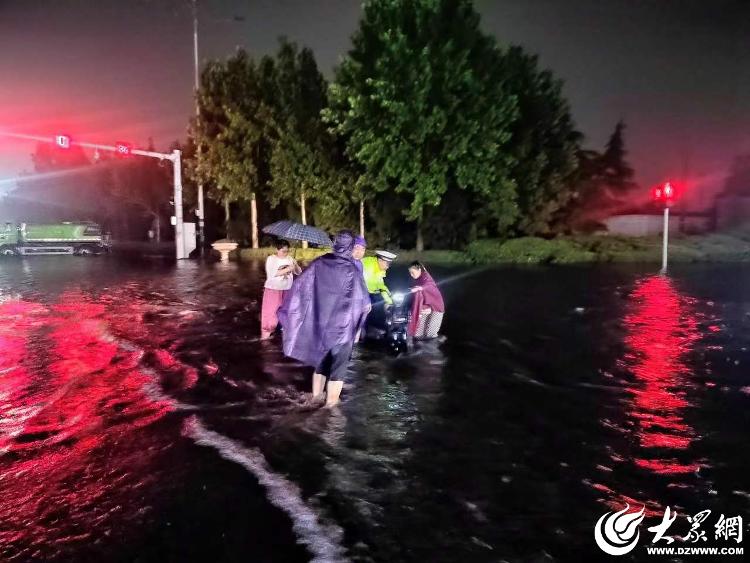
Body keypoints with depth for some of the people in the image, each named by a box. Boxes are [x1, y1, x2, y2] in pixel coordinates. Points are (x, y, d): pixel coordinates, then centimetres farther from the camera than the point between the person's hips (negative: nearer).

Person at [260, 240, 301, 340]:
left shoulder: (290, 259, 5)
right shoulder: (271, 259, -7)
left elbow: (299, 273, 4)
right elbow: (272, 273, -20)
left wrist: (296, 266, -19)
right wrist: (287, 269, -25)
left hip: (287, 289, 4)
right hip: (273, 289, -4)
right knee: (271, 311, -2)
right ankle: (266, 332, 5)